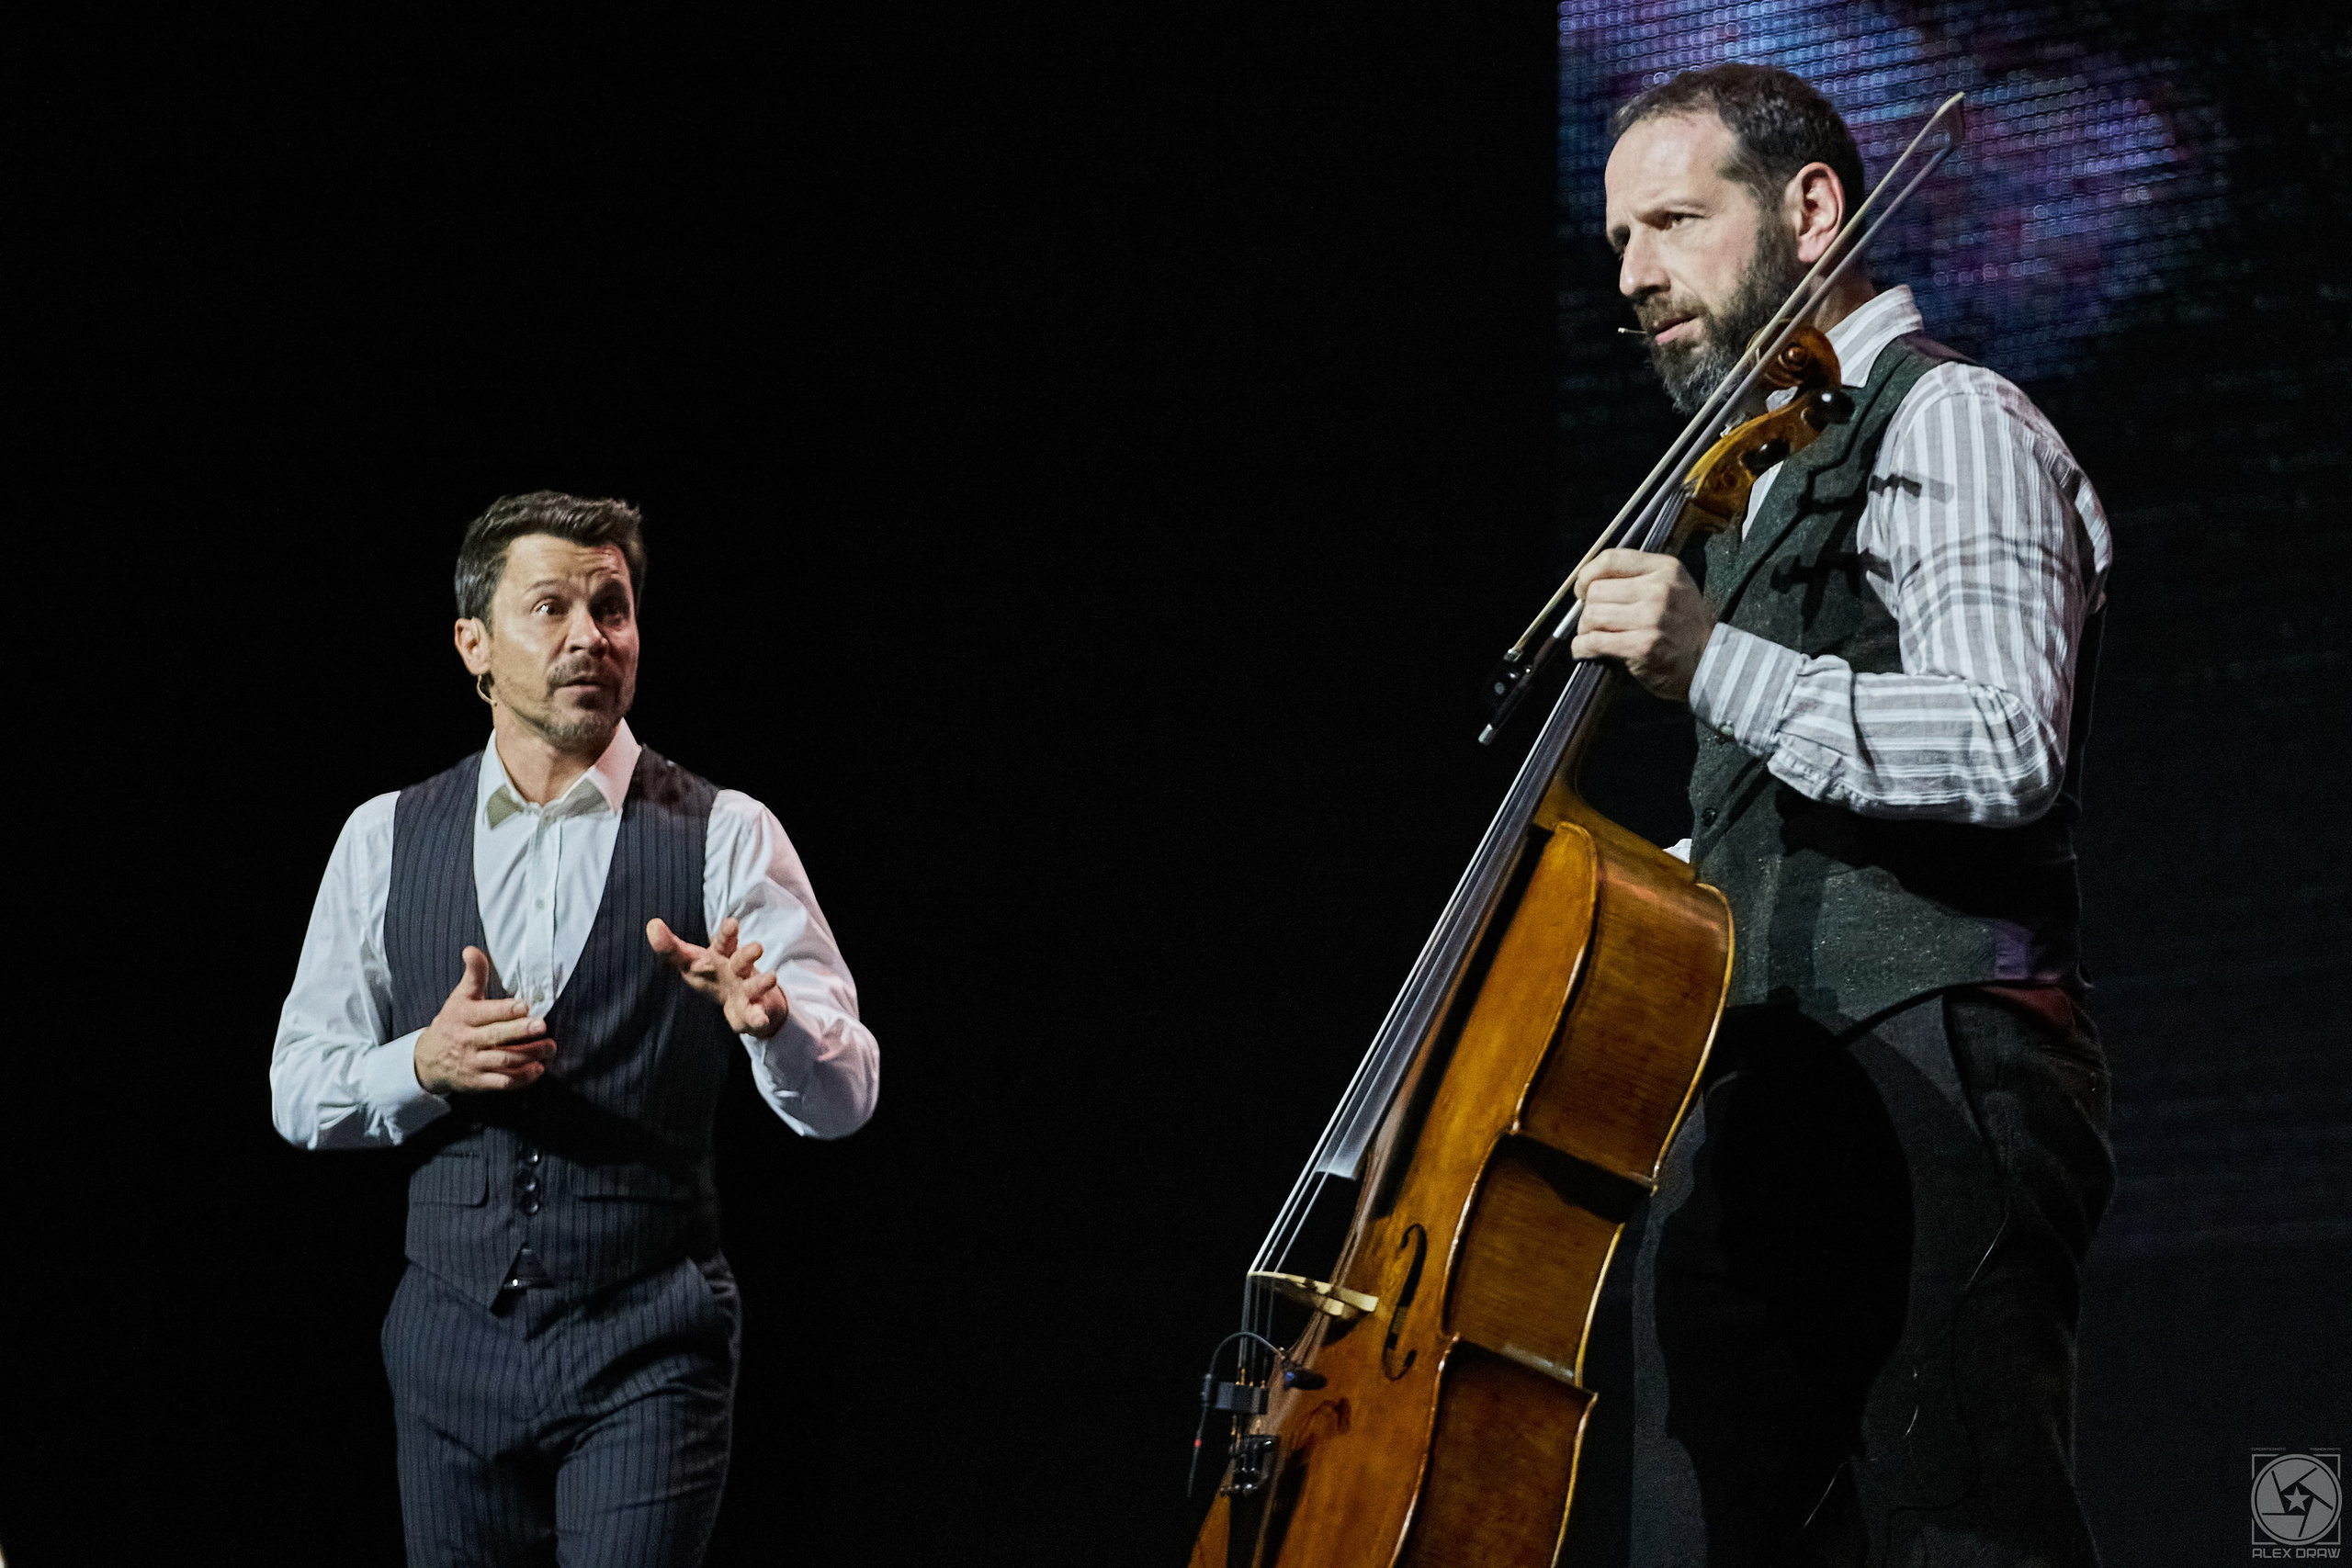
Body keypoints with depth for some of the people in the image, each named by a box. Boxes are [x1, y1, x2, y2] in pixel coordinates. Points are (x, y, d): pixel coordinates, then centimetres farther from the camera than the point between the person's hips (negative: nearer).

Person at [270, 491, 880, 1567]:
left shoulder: (724, 837, -1)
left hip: (648, 1351, -3)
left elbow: (841, 1100, -6)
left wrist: (767, 1017, -29)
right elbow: (298, 1091, 8)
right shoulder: (386, 841, 7)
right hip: (454, 1341, 3)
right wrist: (428, 1064, -12)